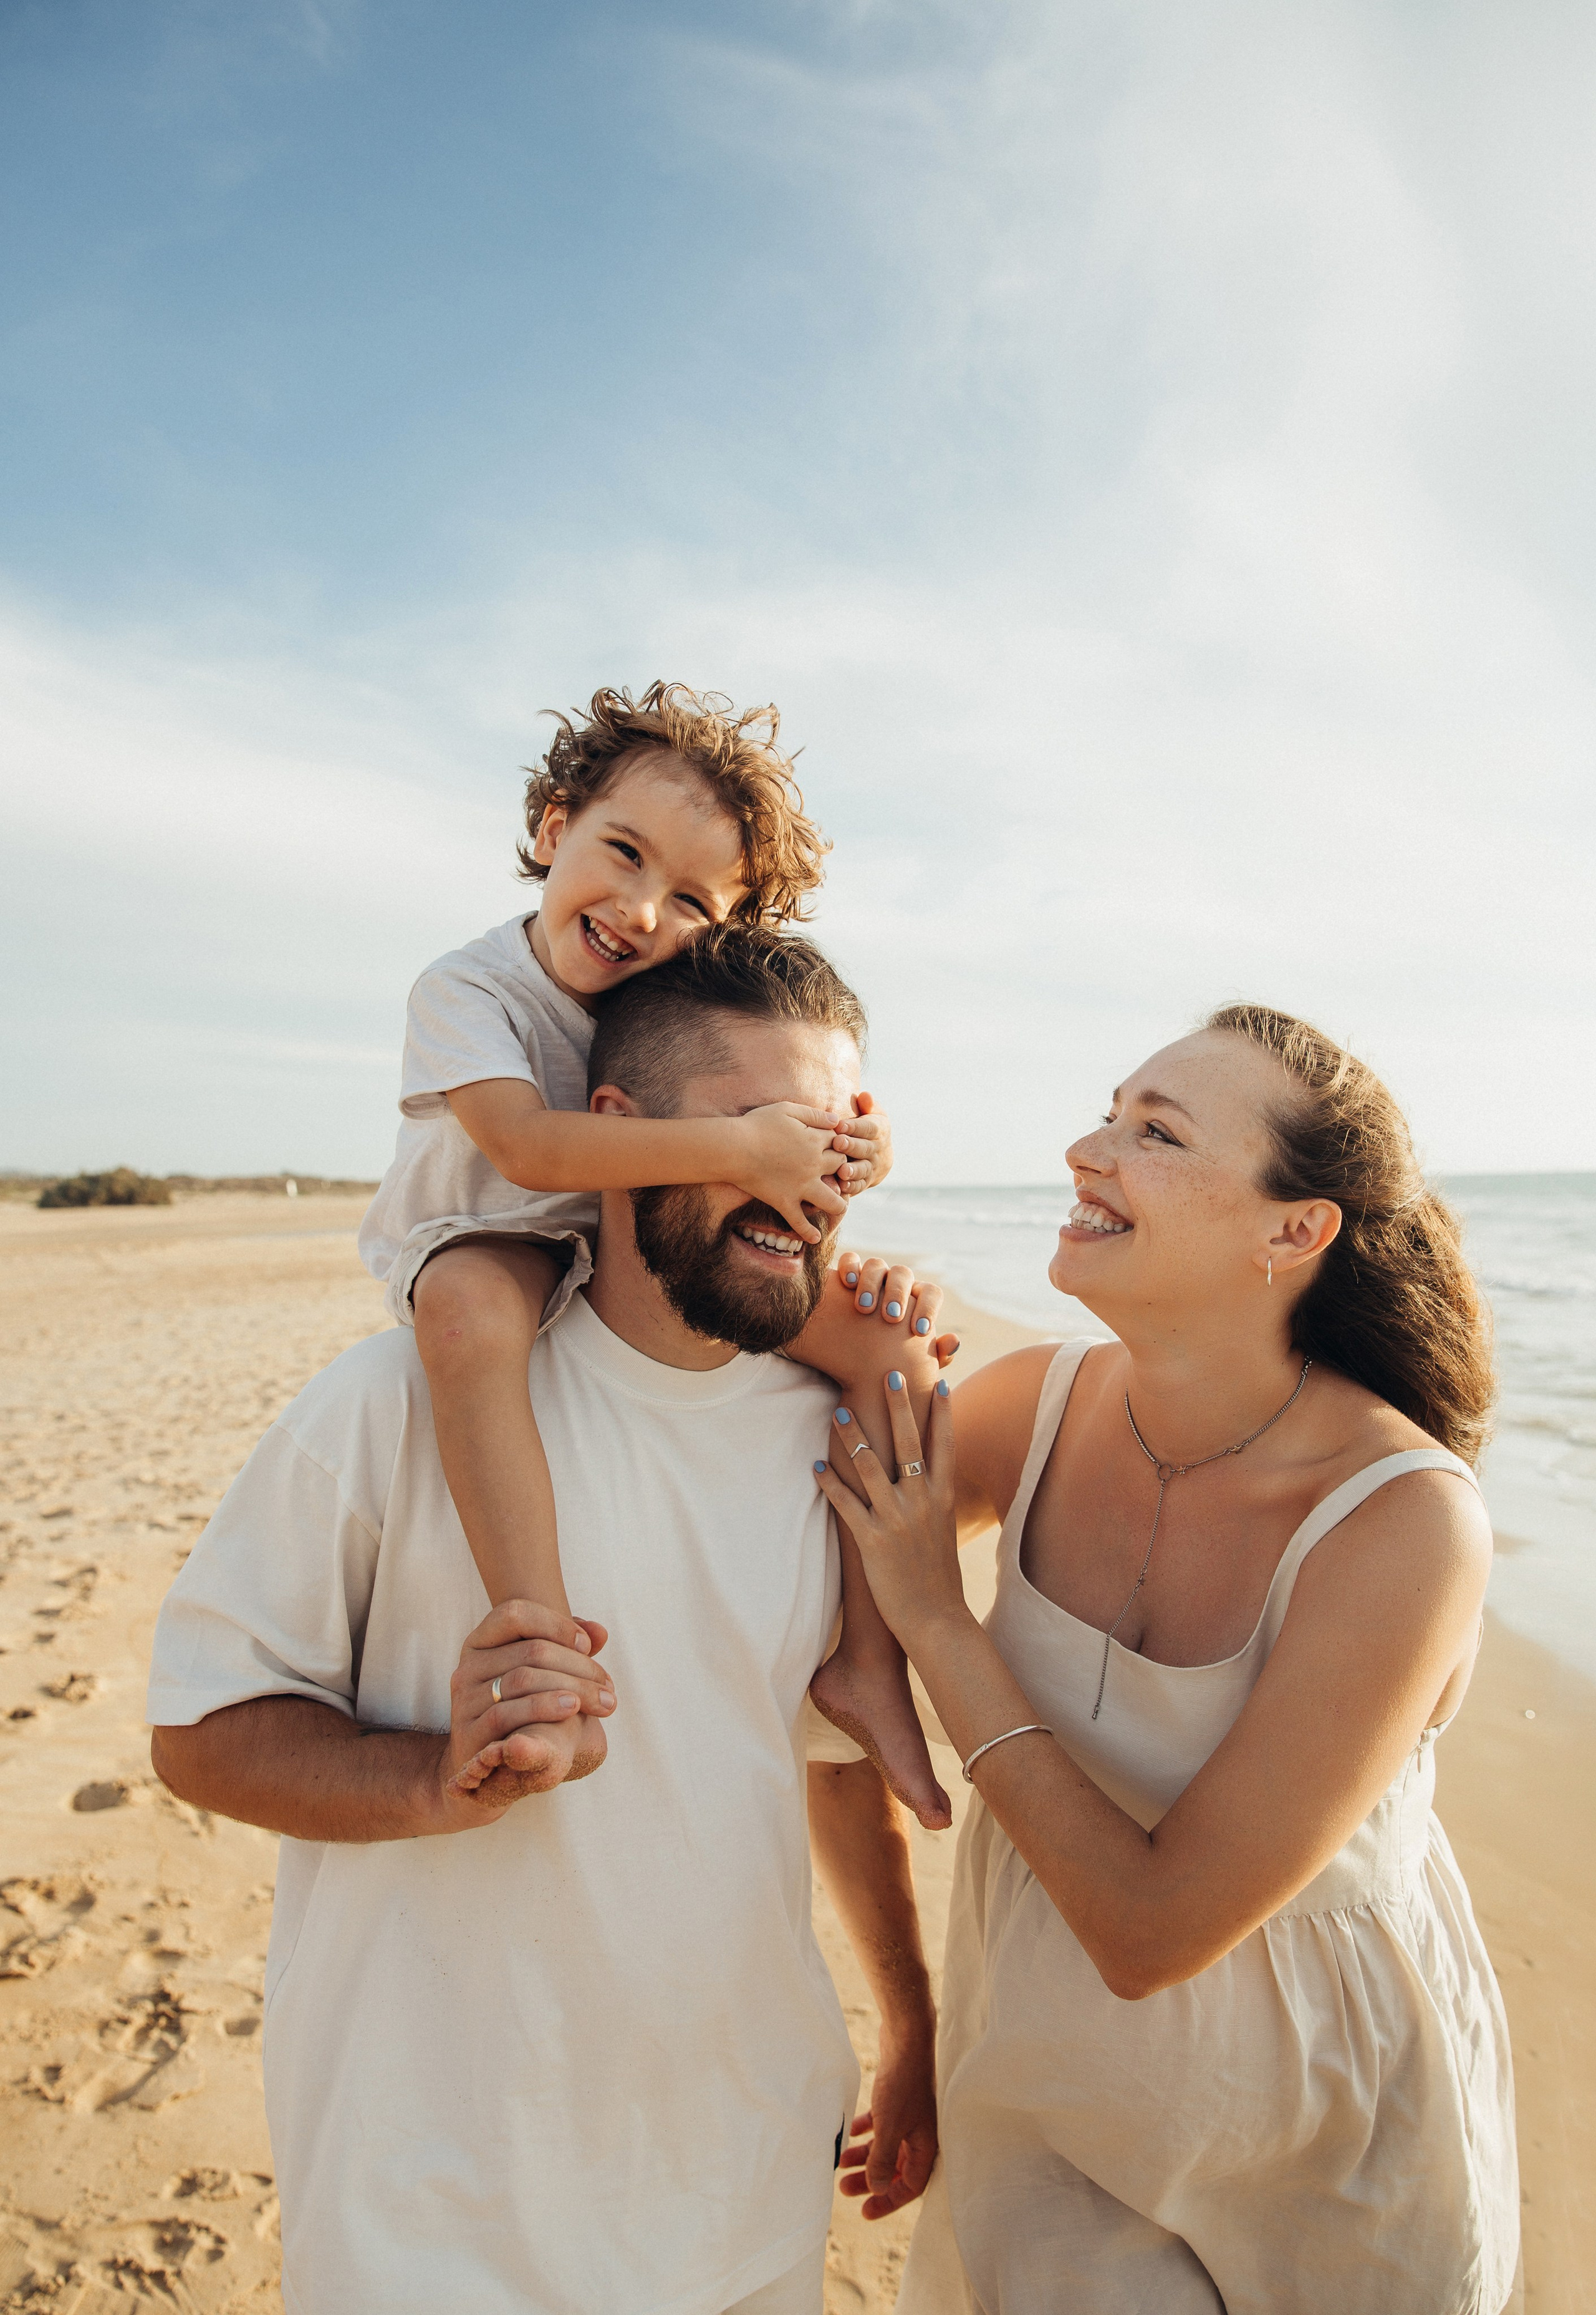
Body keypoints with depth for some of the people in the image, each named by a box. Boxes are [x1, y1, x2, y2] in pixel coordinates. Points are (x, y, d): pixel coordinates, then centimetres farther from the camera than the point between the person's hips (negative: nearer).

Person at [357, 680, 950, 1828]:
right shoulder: (466, 989, -19)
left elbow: (793, 1102, -4)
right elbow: (529, 1145, -35)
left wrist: (854, 1139, -31)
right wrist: (738, 1147, -42)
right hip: (488, 1248, -4)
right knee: (473, 1311, -42)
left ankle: (867, 1661, -6)